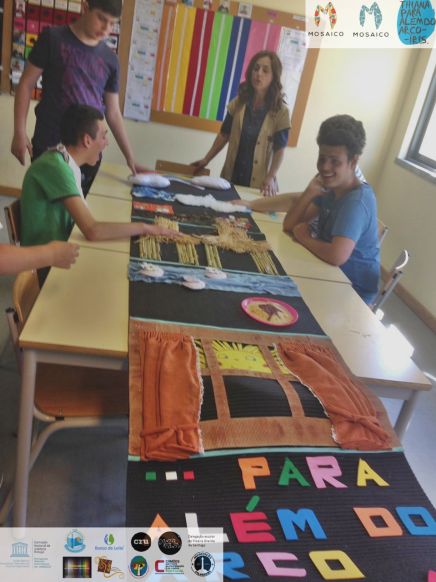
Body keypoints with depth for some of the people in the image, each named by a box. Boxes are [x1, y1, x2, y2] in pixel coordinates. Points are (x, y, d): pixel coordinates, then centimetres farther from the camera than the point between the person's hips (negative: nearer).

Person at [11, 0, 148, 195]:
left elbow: (113, 112, 11)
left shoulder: (110, 59, 8)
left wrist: (130, 158, 7)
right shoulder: (53, 38, 0)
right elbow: (27, 84, 1)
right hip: (49, 145, -2)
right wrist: (19, 132, -8)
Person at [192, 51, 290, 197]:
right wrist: (206, 160, 5)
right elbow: (224, 135, 8)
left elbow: (279, 150, -10)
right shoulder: (238, 103, 2)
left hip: (257, 183, -3)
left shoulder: (280, 112, -8)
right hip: (231, 176, 3)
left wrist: (270, 179, -22)